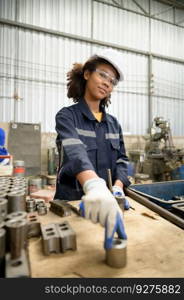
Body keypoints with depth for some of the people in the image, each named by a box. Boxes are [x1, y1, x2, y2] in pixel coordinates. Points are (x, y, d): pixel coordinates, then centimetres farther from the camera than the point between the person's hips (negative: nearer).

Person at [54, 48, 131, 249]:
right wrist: (94, 186, -45)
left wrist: (118, 186, -12)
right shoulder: (67, 116, -8)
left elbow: (121, 159, 7)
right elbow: (74, 151, -27)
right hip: (72, 200, -3)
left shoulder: (113, 123, 8)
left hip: (107, 201, 4)